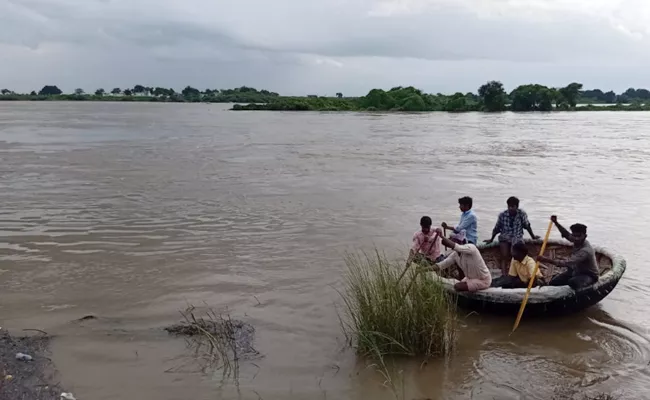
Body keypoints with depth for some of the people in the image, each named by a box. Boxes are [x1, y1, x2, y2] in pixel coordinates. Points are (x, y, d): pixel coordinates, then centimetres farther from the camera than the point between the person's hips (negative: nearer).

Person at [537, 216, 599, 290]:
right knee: (553, 283, -2)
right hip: (575, 270, 8)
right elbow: (566, 234, 14)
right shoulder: (578, 241, -9)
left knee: (573, 282, -40)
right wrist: (556, 222, 1)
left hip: (589, 275, -8)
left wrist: (548, 260, -47)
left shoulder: (586, 250, -34)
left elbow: (568, 263, -41)